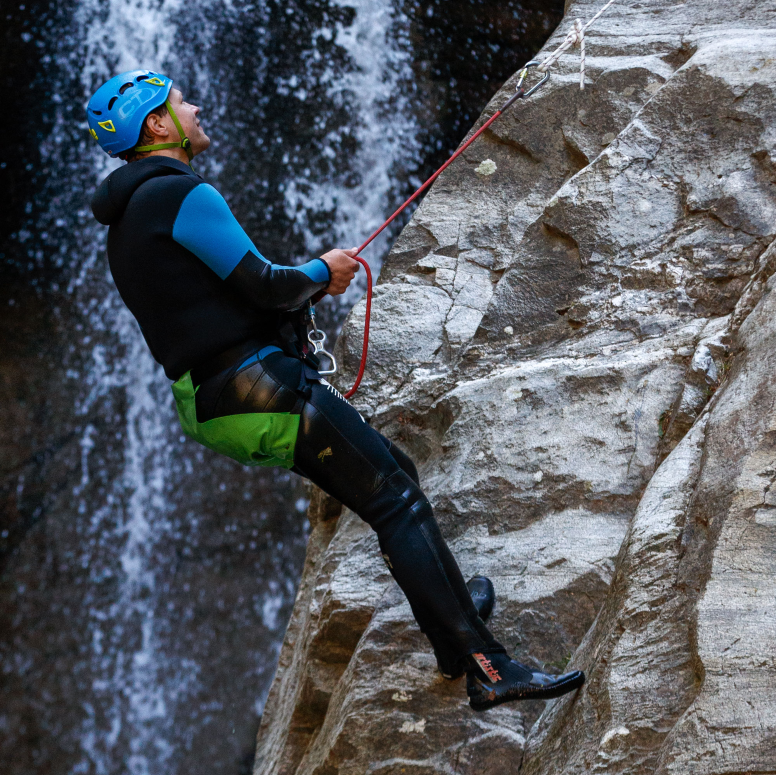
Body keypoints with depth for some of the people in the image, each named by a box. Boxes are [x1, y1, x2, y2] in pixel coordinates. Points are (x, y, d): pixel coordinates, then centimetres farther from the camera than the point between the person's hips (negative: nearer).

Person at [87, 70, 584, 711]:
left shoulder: (129, 217, 19)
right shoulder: (182, 194, -13)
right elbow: (260, 285, -17)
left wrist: (308, 284, 18)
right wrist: (319, 272, 3)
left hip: (212, 406, 10)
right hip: (265, 390, -10)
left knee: (394, 472, 22)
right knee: (400, 503, -12)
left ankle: (450, 602, 31)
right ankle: (484, 667, -16)